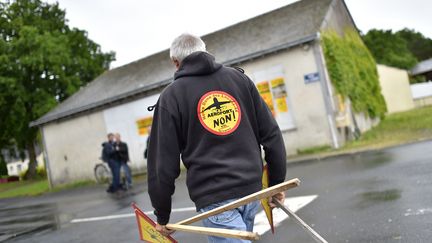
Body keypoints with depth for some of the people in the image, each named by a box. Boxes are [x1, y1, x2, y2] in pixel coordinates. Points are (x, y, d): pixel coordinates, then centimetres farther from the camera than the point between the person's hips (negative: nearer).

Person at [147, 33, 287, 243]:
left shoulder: (171, 96, -1)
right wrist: (277, 183, 15)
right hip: (251, 187, 5)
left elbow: (164, 162, -2)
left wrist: (162, 216, 9)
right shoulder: (239, 78, 8)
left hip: (213, 197, -4)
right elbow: (271, 134, 6)